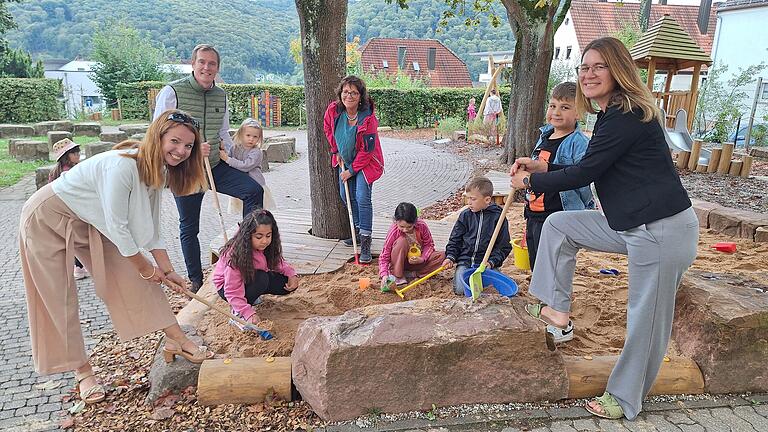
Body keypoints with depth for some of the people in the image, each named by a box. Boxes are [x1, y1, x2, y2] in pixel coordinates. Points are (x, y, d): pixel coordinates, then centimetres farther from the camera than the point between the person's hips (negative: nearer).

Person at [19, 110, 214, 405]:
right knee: (58, 299, 1)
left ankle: (175, 340, 6)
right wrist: (147, 268, -17)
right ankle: (82, 370, 17)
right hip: (46, 219, -7)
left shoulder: (158, 172, -8)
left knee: (130, 276, 0)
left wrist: (166, 270, -5)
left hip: (91, 222, 7)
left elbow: (150, 228, -2)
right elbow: (117, 227, -29)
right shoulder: (121, 165, -35)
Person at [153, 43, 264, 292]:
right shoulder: (172, 92, -10)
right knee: (189, 227, 7)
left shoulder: (221, 95, 7)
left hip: (215, 167, 4)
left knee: (254, 190, -15)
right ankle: (196, 281, 22)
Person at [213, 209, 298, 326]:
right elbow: (233, 293, -34)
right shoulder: (235, 255, -35)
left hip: (255, 279, 7)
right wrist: (249, 313, -45)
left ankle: (252, 296, 9)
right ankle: (238, 312, -15)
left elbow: (277, 263, 2)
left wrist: (291, 274, -17)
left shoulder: (267, 247, -17)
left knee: (288, 284, -11)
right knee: (261, 278, -35)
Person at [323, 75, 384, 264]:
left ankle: (365, 242, -13)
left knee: (362, 197, -17)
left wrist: (352, 170, -18)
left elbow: (367, 150, -23)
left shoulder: (368, 118, -27)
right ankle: (358, 229, 34)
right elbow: (328, 128, 9)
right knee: (346, 196, 14)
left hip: (365, 163, -6)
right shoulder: (333, 110, -13)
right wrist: (336, 151, 6)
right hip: (345, 160, 6)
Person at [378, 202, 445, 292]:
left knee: (442, 256, -19)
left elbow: (429, 244, -4)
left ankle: (413, 274, -18)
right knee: (402, 241, -33)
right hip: (400, 262, -3)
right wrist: (384, 274, -37)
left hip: (418, 261, 3)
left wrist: (422, 259, -21)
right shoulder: (394, 231, -24)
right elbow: (384, 256, -22)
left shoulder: (422, 226, -19)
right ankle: (397, 276, -22)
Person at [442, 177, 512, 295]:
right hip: (465, 261, 1)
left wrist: (491, 262, -12)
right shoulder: (465, 215, 4)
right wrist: (450, 257, -4)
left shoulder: (498, 217, -3)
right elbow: (455, 239, 11)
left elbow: (504, 246, 0)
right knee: (460, 290, -19)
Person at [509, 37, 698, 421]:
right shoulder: (614, 113, 12)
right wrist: (543, 168, 11)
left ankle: (625, 399, 22)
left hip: (662, 230, -10)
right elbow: (592, 170, 18)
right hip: (632, 226, 10)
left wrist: (530, 181, -5)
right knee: (558, 224, 10)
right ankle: (557, 309, 17)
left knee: (646, 319, 4)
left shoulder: (627, 115, -18)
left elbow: (585, 173, -17)